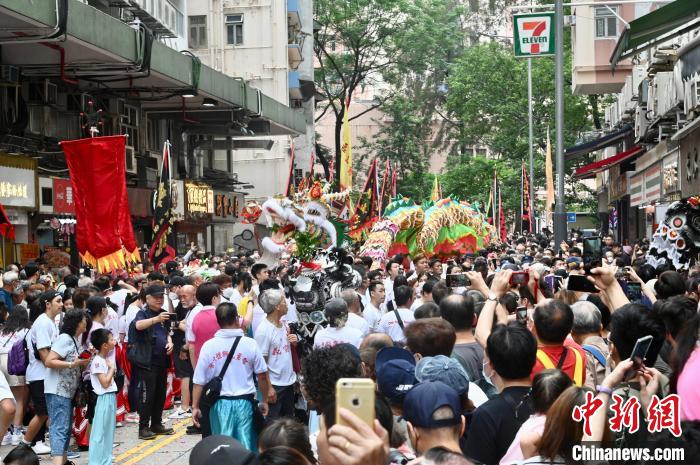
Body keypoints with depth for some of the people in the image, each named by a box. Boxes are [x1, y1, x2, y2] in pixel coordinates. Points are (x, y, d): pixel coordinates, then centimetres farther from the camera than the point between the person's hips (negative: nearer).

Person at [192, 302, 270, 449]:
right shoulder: (250, 344, -4)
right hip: (244, 402, -1)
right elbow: (262, 376, 2)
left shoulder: (208, 346, -3)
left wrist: (195, 406, 5)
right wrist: (264, 401, 13)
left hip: (220, 403, 1)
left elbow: (199, 381, -3)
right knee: (246, 446, 5)